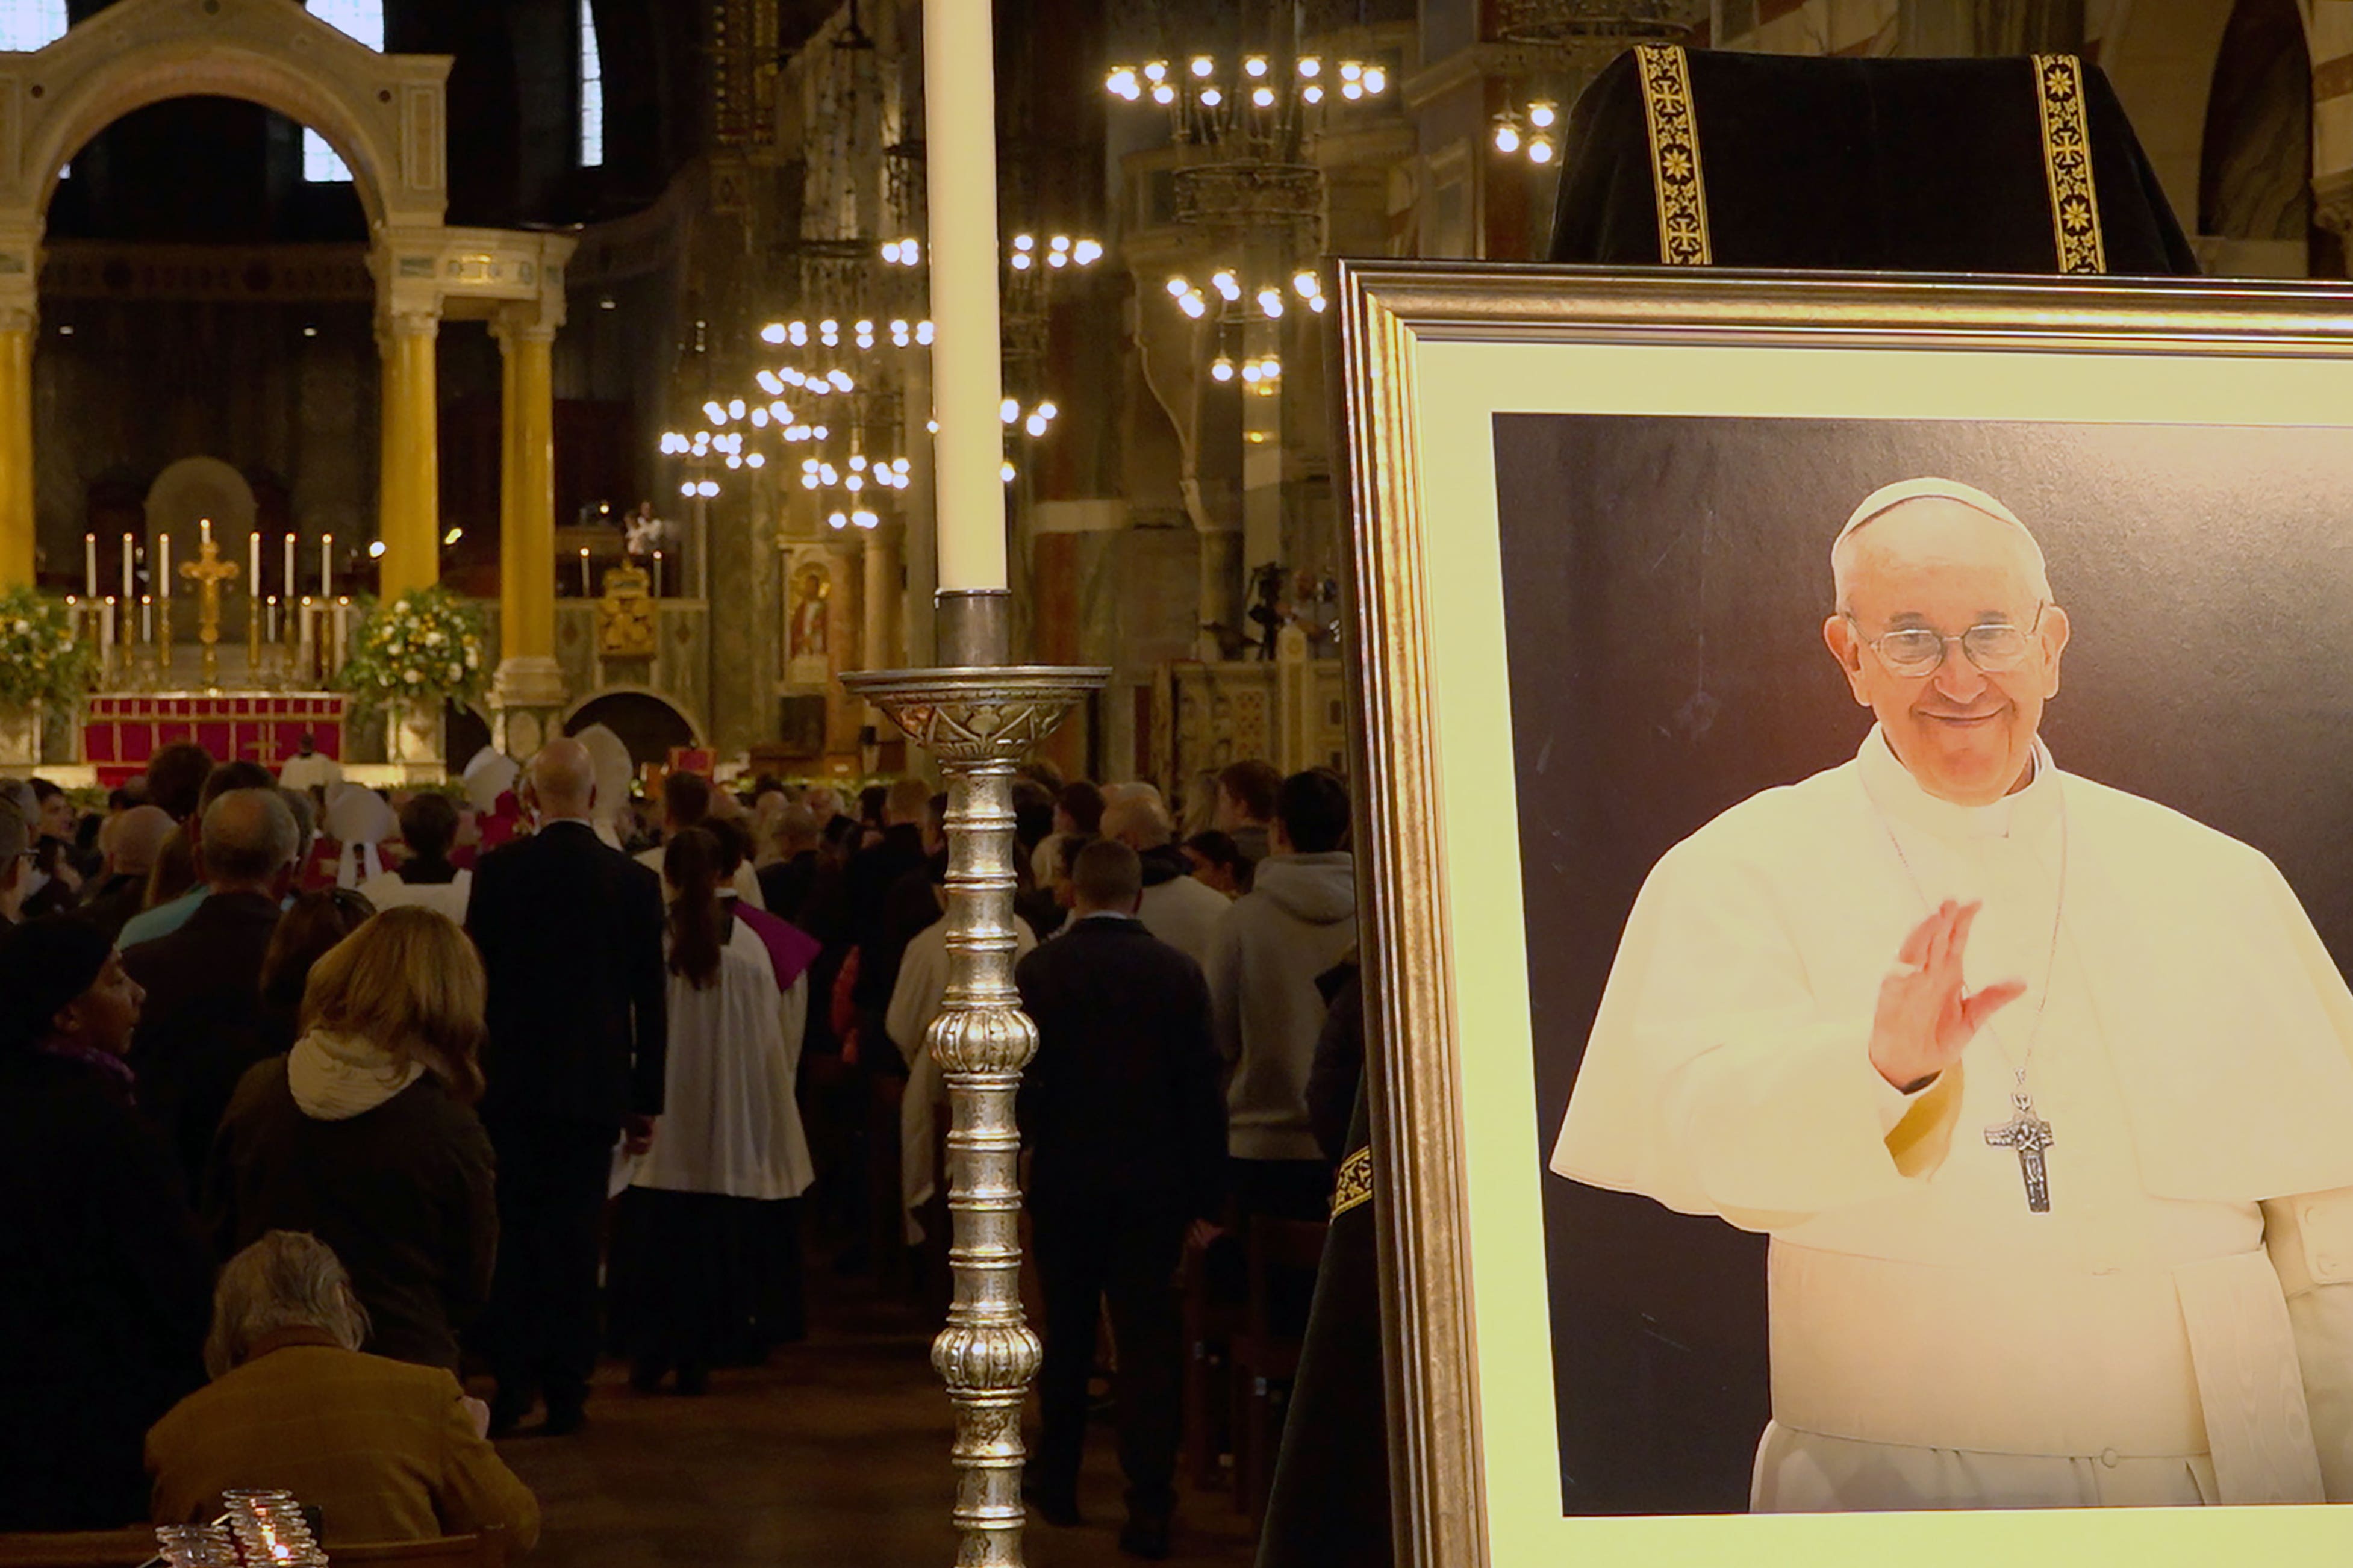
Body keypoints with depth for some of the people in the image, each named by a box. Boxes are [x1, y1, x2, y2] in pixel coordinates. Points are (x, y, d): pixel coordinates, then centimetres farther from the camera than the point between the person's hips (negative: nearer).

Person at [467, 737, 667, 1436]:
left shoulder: (499, 872, -6)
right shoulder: (635, 881, -2)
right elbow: (651, 1000, 2)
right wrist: (646, 1098, 9)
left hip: (511, 1082, -1)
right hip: (594, 1086, 1)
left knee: (511, 1234, 6)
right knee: (575, 1238, 6)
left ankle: (511, 1384, 2)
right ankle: (565, 1390, 7)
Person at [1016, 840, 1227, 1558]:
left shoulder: (1037, 973, -6)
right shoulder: (1178, 973, -5)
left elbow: (1016, 1082, -7)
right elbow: (1204, 1091, -4)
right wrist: (1205, 1197, 1)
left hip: (1064, 1182, 0)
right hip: (1155, 1186, 0)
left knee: (1066, 1337, 16)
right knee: (1148, 1342, 0)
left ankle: (1057, 1486, 28)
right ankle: (1149, 1510, -4)